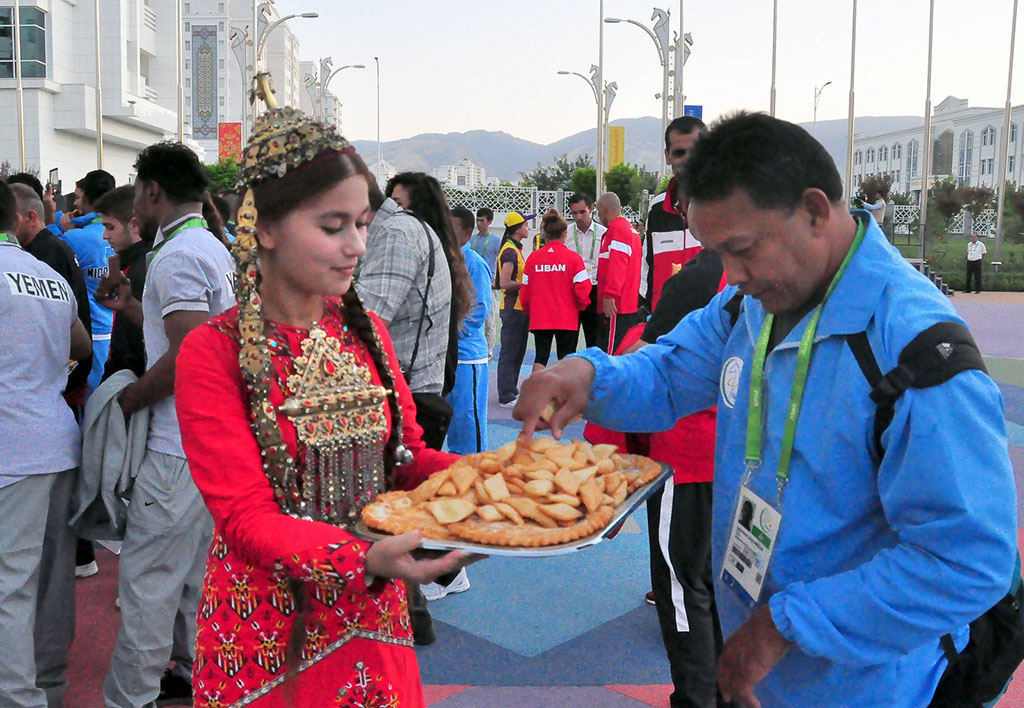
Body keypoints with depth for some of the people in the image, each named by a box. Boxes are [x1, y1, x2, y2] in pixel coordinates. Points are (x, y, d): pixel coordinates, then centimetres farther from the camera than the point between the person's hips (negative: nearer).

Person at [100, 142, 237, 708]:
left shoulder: (177, 255, -15)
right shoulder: (214, 249, 15)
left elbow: (189, 354, -23)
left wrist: (123, 402, -12)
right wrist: (130, 307, 23)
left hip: (178, 448, -10)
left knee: (147, 579, -1)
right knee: (196, 569, 19)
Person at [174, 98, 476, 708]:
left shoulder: (366, 330, 3)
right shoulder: (214, 352, -14)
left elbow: (409, 457, 5)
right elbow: (245, 517, -20)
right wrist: (365, 557, -36)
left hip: (374, 618, 5)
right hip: (267, 634, -4)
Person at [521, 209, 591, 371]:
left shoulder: (533, 257, -2)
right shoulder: (573, 257, -8)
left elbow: (525, 292, 2)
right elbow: (582, 289, -10)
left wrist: (529, 312, 18)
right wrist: (582, 305, 11)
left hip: (539, 319, 2)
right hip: (567, 319, -2)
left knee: (541, 358, 9)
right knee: (566, 358, 10)